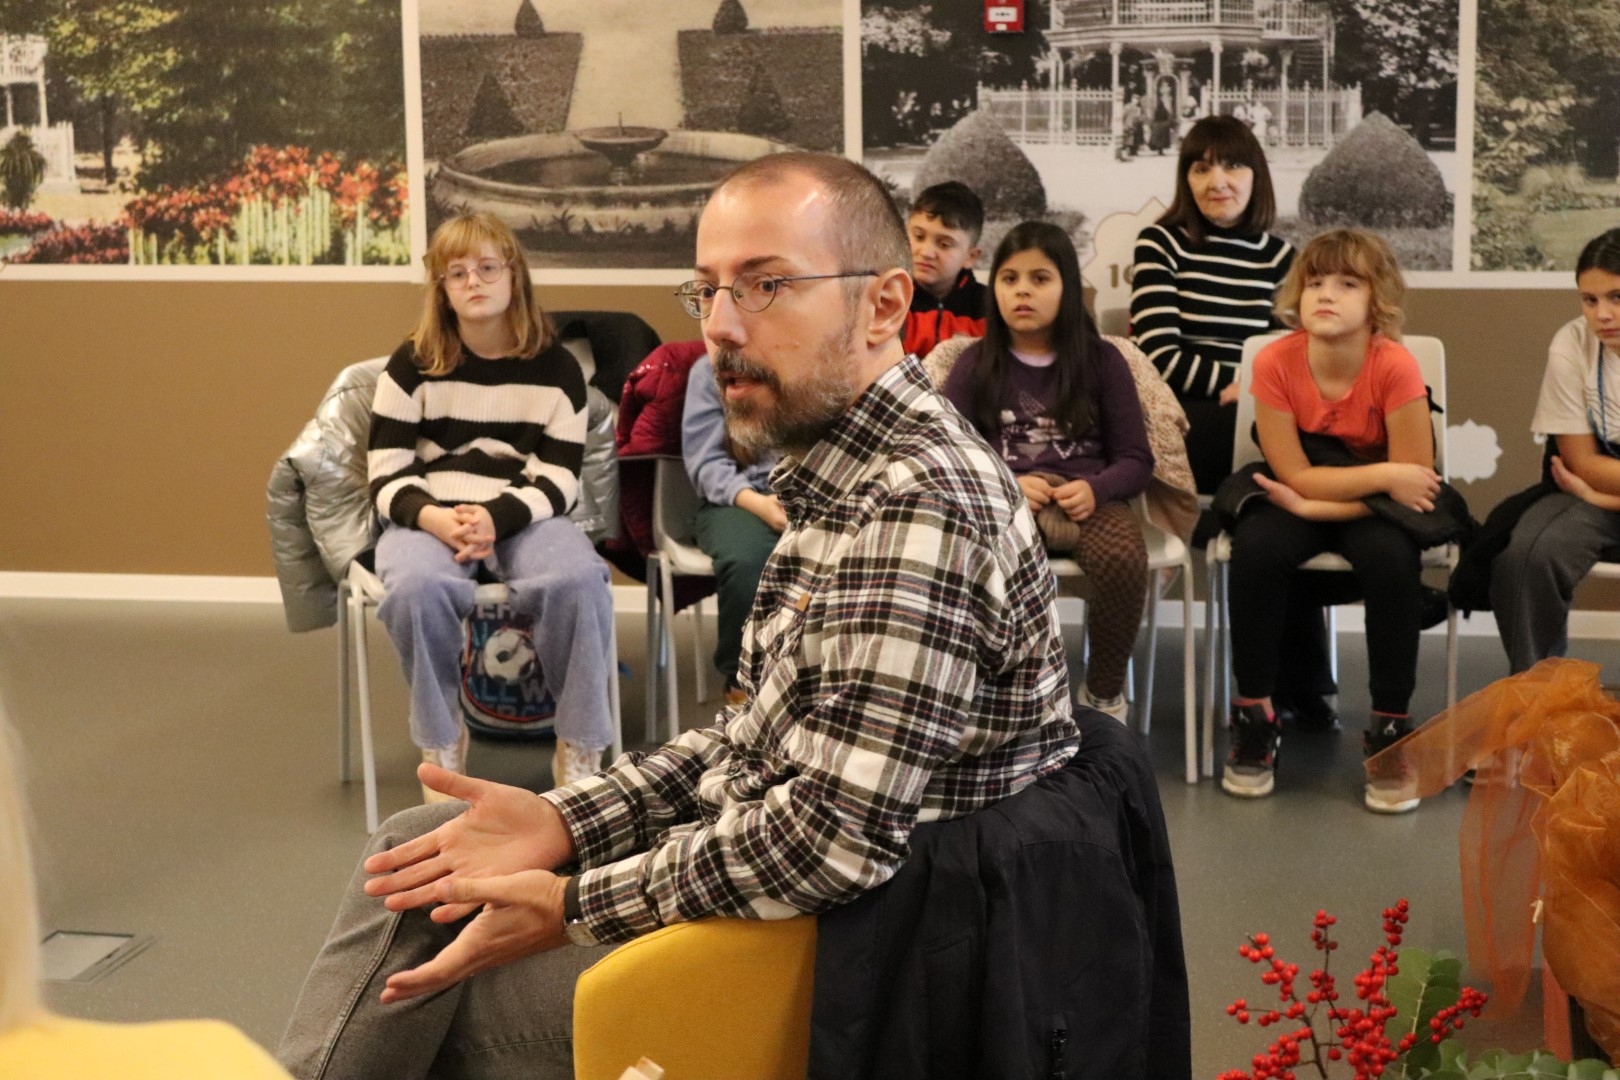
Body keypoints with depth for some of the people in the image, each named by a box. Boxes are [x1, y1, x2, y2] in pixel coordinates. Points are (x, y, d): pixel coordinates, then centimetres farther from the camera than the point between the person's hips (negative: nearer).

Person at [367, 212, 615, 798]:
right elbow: (387, 476, 0)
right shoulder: (412, 365, 5)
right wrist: (434, 519, -22)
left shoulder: (556, 368, 6)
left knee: (580, 580, -34)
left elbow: (558, 482, 0)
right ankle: (441, 744, -12)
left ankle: (579, 751, -16)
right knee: (417, 586, -37)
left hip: (525, 518, 0)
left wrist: (495, 518, -20)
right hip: (429, 519, 0)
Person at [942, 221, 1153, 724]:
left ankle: (1104, 692, -6)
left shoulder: (1101, 360, 8)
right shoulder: (976, 364, 8)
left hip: (1087, 499, 1)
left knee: (1123, 558, -34)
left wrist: (1094, 489, -17)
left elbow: (1136, 459, 5)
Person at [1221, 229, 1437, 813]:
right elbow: (1295, 476, -15)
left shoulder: (1395, 367, -22)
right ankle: (1254, 720, -12)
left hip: (1373, 508, -1)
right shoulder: (1275, 363, -18)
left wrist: (1315, 504, -24)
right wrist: (1385, 475, -25)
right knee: (1256, 546, -30)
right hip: (1297, 502, 1)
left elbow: (1412, 483, -19)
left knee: (1391, 556, -33)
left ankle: (1390, 731, -15)